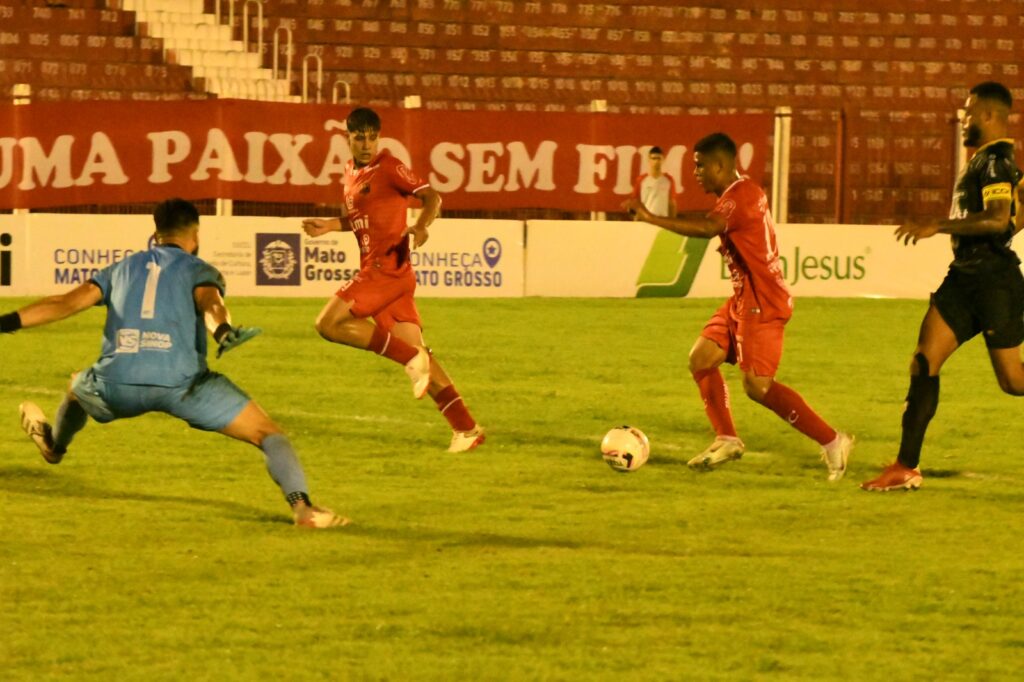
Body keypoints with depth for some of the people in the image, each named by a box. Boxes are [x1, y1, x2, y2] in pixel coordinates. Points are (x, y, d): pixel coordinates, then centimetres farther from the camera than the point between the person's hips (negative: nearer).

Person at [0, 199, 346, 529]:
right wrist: (223, 331, -29)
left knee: (79, 387, 41)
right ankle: (302, 505, -21)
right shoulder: (199, 270, 15)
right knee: (269, 434, 2)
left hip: (117, 385, 4)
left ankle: (55, 444, 69)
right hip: (181, 383, -4)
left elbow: (66, 303, 17)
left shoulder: (122, 268, 27)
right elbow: (210, 302, -9)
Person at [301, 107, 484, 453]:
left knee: (329, 324, -13)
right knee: (418, 353, 3)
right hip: (375, 272, 8)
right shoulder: (350, 172, 18)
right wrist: (329, 225, 15)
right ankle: (466, 428, 0)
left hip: (387, 268, -8)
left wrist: (421, 226, -32)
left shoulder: (389, 167, -6)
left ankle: (410, 359, -14)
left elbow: (431, 197, -14)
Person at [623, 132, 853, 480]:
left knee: (757, 386, -12)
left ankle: (832, 442, -7)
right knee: (701, 358, 8)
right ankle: (726, 439, 15)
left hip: (763, 302, -10)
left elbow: (708, 228, -34)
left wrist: (651, 218, -34)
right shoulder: (737, 194, 15)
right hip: (743, 299, 10)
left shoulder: (741, 194, -18)